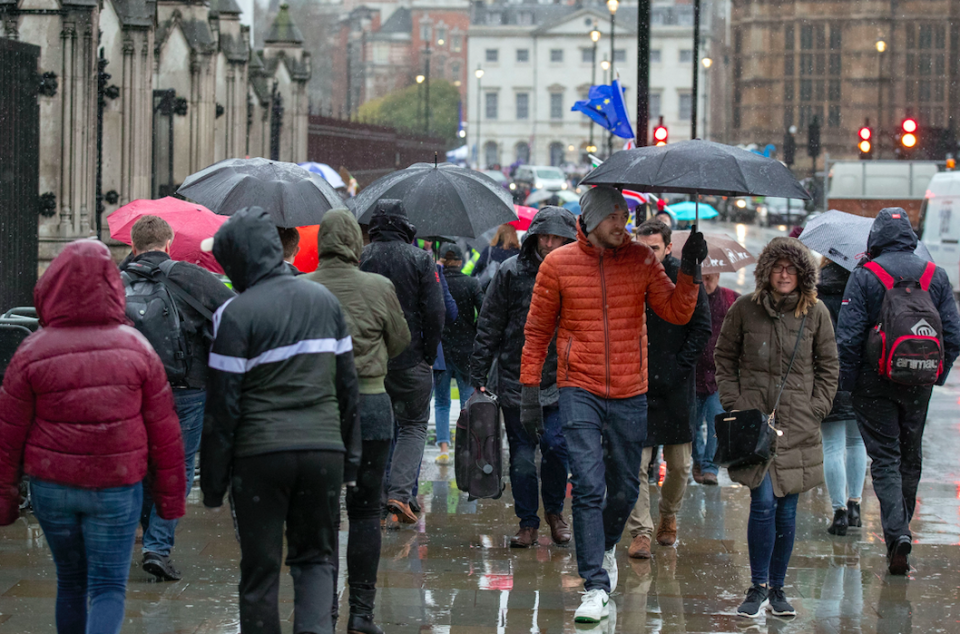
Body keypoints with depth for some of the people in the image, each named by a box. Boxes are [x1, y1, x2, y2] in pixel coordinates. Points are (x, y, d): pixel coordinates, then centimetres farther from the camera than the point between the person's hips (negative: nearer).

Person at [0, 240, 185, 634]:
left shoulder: (33, 352, -7)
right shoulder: (135, 347, -5)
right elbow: (164, 431, -2)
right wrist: (170, 496, 8)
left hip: (52, 484, 1)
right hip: (117, 487, -1)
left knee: (70, 583, 18)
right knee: (108, 588, 0)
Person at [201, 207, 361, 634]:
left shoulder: (236, 314, -8)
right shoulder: (325, 301, 8)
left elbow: (223, 406, -8)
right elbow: (347, 386, 13)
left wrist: (213, 483, -1)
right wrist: (350, 459, 20)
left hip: (260, 454, -4)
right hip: (323, 450, 4)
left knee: (259, 571, 8)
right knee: (316, 558, 13)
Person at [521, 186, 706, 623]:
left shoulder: (640, 259, 3)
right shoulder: (559, 264, -1)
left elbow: (676, 312, -1)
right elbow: (537, 330, 6)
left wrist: (689, 270, -16)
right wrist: (529, 388, 2)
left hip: (630, 394, 2)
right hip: (580, 391, -2)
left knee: (624, 488, 11)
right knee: (588, 487, -12)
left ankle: (606, 547, 42)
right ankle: (595, 587, -10)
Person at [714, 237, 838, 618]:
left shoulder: (815, 313, 4)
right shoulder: (745, 309, 1)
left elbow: (828, 366, 12)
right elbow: (724, 358, 11)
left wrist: (817, 408, 3)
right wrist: (733, 403, 2)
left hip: (798, 425, 2)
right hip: (754, 417, -2)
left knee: (787, 510, 4)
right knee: (763, 502, -13)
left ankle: (777, 588, 16)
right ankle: (758, 587, -2)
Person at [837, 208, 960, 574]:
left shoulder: (865, 276, -7)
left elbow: (848, 336, -11)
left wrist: (848, 382, -4)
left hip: (875, 381, -3)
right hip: (918, 384, 3)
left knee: (884, 458, -2)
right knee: (911, 457, 16)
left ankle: (896, 531, -18)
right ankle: (901, 527, 25)